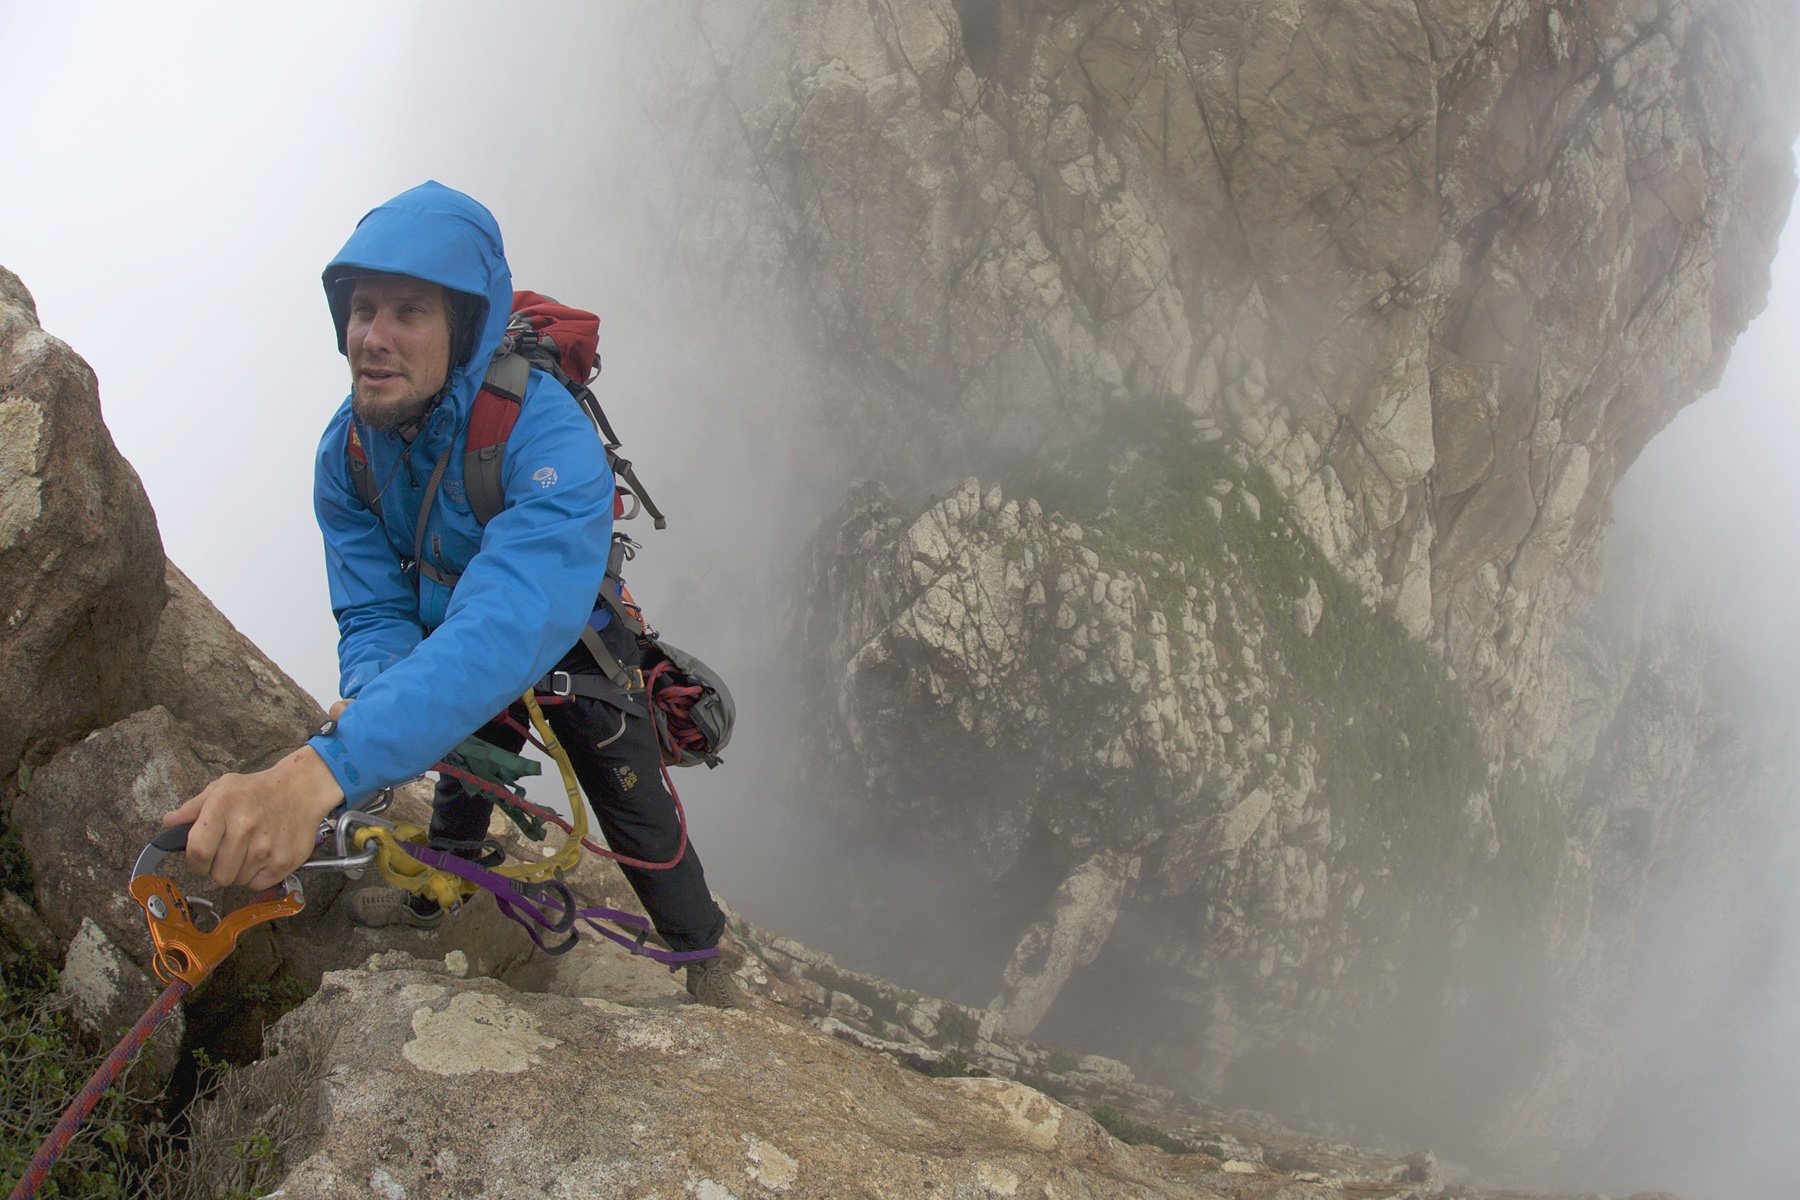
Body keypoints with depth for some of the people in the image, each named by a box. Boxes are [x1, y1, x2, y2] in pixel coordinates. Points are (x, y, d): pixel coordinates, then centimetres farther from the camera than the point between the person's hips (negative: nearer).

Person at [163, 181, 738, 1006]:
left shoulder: (547, 435, -44)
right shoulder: (345, 451, -22)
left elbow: (511, 622, -58)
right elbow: (375, 613, -19)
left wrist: (325, 768, -71)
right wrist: (370, 699, -47)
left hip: (573, 645, -5)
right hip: (456, 652, 5)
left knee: (635, 813, -2)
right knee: (460, 779, 25)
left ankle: (703, 956, 25)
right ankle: (432, 894, 55)